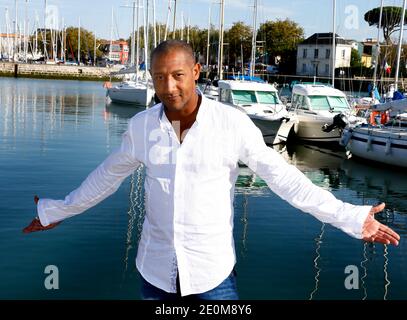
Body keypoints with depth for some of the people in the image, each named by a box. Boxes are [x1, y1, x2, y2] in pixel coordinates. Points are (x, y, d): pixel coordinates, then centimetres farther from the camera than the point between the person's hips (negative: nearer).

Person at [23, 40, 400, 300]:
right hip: (156, 267, 3)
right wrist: (59, 210, 19)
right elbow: (107, 176, 11)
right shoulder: (140, 125, -4)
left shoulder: (233, 123, -14)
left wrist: (350, 217, -13)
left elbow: (283, 176, -10)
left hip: (212, 269, -3)